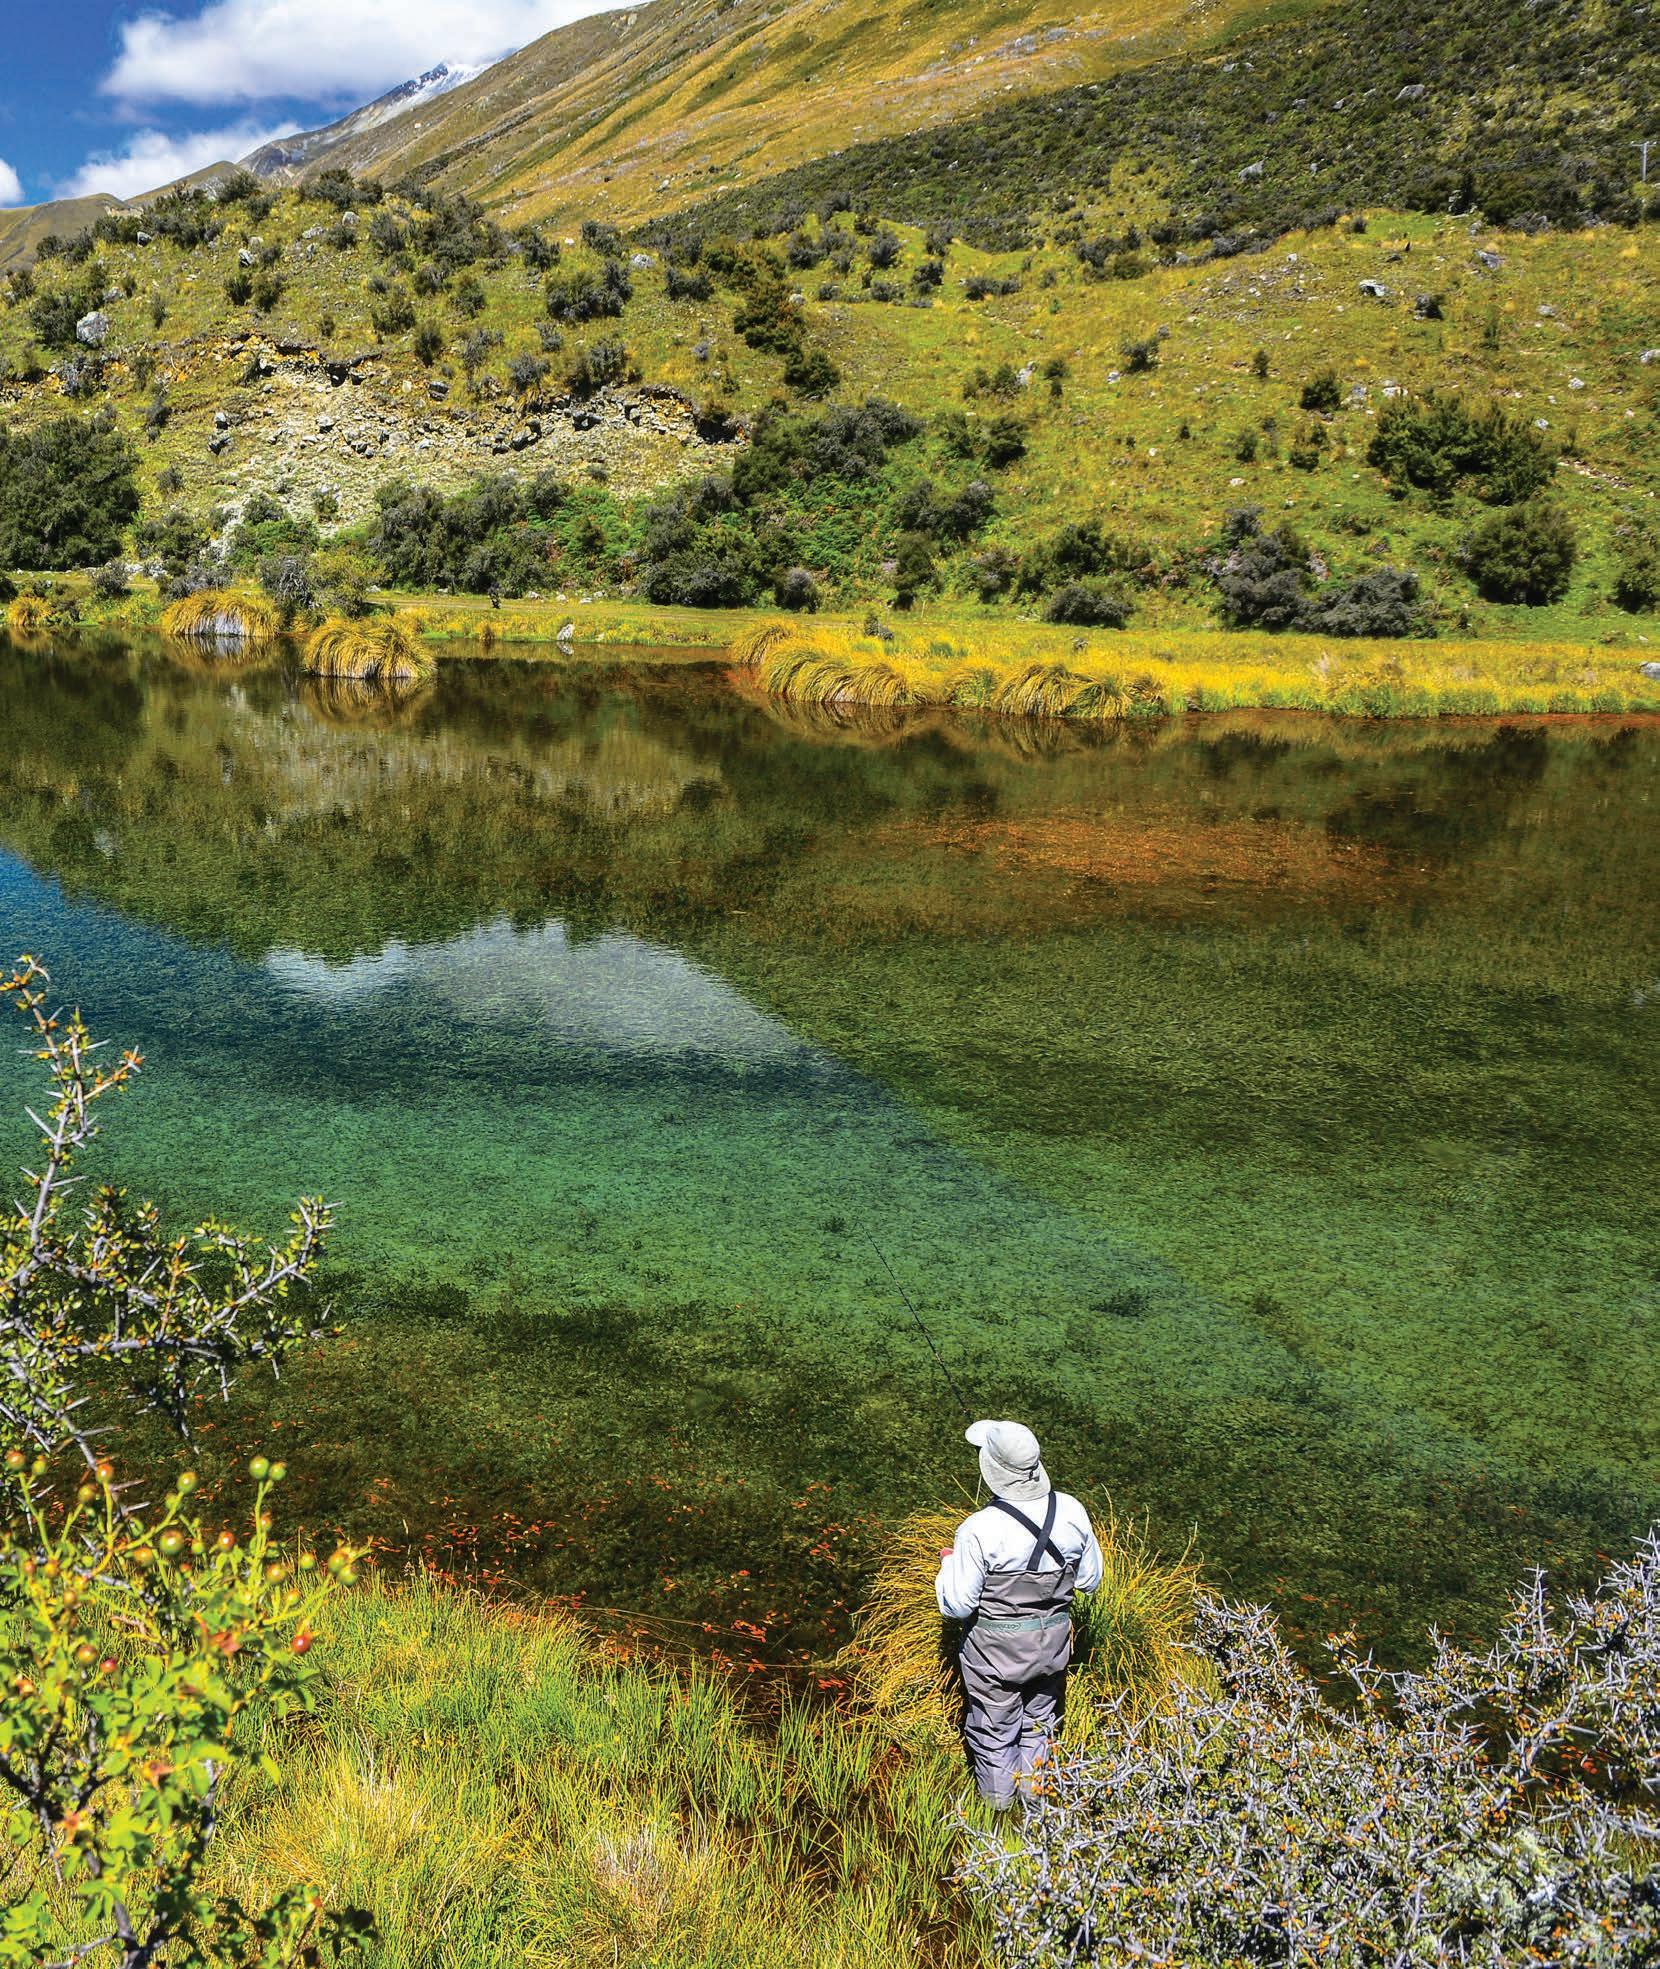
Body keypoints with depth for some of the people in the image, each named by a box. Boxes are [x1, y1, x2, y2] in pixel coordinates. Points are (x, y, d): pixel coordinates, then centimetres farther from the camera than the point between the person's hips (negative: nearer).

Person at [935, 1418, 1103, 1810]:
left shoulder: (980, 1530, -29)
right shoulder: (1072, 1512, -15)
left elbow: (956, 1605, -20)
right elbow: (1090, 1579, -1)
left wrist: (948, 1564, -1)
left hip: (997, 1647, -4)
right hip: (1053, 1643, 4)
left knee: (994, 1727, 20)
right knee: (1040, 1718, 28)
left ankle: (998, 1800, 41)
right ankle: (1034, 1791, 47)